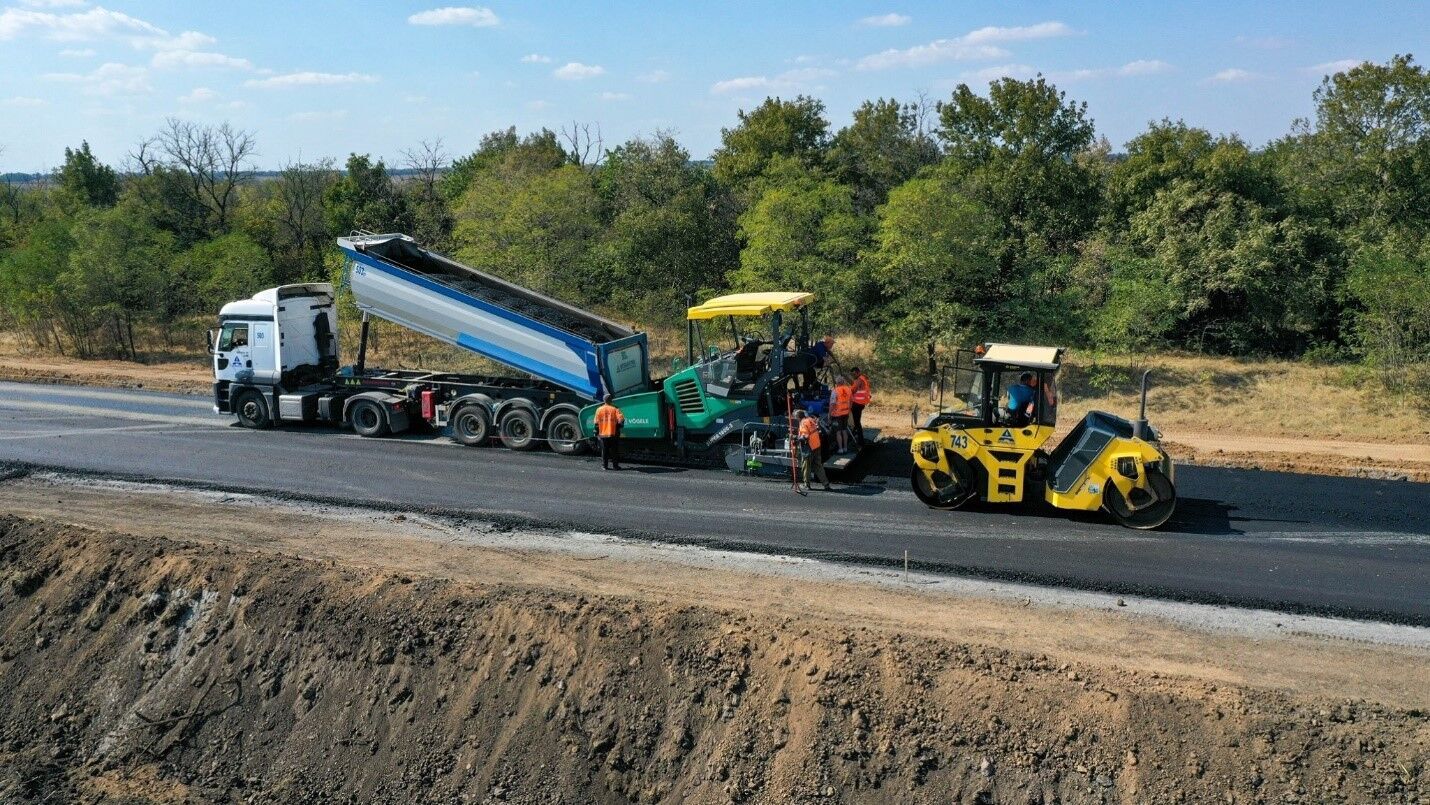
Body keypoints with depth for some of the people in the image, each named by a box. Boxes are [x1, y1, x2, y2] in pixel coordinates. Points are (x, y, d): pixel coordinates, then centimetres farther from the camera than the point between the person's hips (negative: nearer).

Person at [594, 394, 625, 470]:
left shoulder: (599, 410, 0)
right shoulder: (615, 409, -6)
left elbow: (596, 423, 2)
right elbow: (621, 419, -13)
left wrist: (596, 433, 10)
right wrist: (619, 426, 5)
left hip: (603, 434, 2)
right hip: (613, 434, -2)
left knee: (604, 451, 10)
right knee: (614, 451, 7)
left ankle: (604, 465, 10)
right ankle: (615, 465, 8)